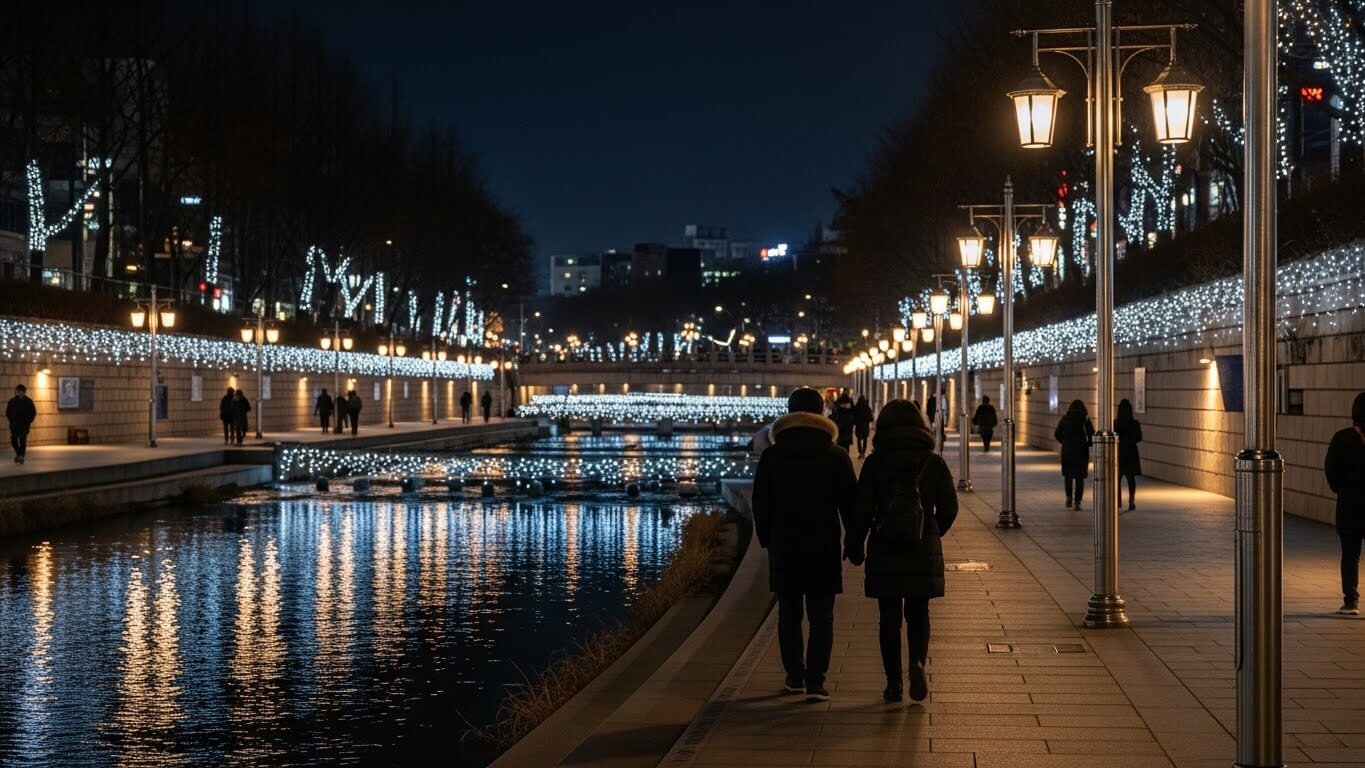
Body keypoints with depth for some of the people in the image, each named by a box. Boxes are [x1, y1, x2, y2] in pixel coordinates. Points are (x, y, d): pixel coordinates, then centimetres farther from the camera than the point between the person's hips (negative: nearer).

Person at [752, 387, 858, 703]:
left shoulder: (772, 456, 0)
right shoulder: (836, 457, -3)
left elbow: (761, 504, 4)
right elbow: (850, 502, 0)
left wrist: (766, 540, 15)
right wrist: (852, 540, 10)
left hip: (783, 547, 1)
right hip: (824, 549, -1)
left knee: (789, 615, 13)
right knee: (821, 618, 0)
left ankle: (794, 677, 17)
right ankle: (815, 681, -9)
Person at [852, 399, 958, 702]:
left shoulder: (874, 464, -6)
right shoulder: (934, 462, -1)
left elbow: (863, 510, -7)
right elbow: (949, 507, 1)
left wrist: (856, 546, 7)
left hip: (884, 552, -1)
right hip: (924, 552, 1)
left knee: (889, 618, 8)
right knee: (918, 614, 13)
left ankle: (893, 682, 7)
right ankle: (918, 661, -12)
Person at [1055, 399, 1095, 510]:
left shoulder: (1065, 419, 2)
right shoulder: (1085, 419, -4)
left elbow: (1057, 434, -1)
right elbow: (1092, 434, -13)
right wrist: (1088, 443, 4)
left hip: (1067, 451, 2)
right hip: (1081, 451, -2)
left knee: (1068, 475, 18)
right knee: (1080, 477, 5)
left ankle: (1069, 496, 2)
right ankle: (1077, 502, 0)